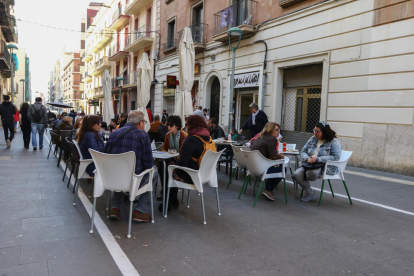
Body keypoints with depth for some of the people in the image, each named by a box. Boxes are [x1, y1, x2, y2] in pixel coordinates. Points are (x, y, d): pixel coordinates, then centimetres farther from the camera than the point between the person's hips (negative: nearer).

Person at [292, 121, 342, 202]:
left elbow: (336, 157, -15)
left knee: (311, 173, -38)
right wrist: (307, 158, -8)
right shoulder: (313, 139, 15)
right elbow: (303, 151, 16)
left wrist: (318, 159, -21)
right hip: (309, 164, 6)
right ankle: (310, 193, 2)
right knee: (296, 174, -21)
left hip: (326, 166, -6)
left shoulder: (334, 141, -3)